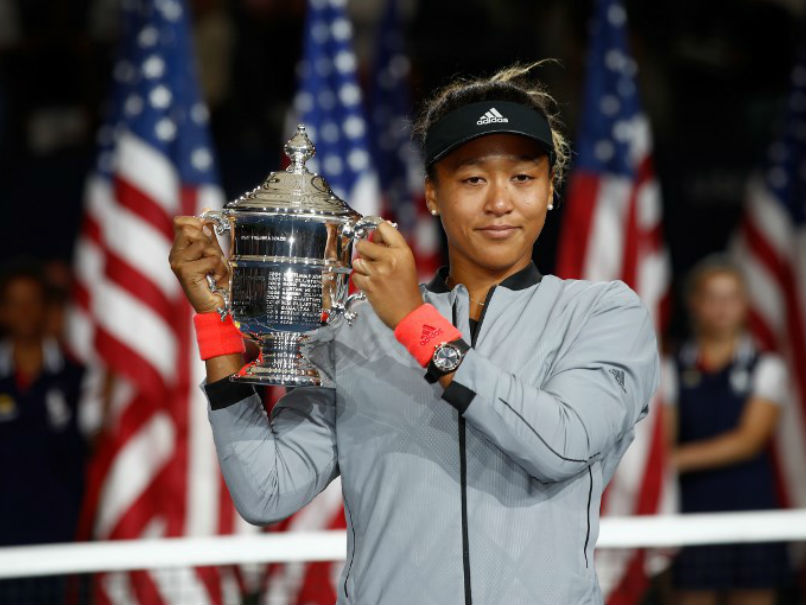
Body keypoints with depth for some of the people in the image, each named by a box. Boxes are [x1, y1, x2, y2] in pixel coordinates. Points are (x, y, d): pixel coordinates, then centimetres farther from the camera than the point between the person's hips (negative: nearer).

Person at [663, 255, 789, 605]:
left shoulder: (766, 369, 5)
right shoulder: (672, 372, 7)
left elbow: (749, 440, -5)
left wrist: (681, 458, -17)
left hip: (751, 509, 0)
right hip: (692, 514, 0)